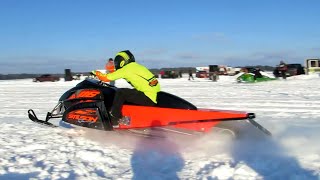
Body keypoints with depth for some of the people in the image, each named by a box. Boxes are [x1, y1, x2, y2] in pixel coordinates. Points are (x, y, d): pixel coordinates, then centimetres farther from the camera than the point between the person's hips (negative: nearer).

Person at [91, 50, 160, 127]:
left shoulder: (127, 69, -8)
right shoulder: (136, 66, 17)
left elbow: (107, 77, -5)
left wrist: (96, 73, 12)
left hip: (149, 97, -9)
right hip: (155, 94, 9)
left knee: (120, 92, -10)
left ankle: (114, 119, -3)